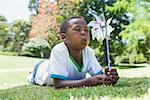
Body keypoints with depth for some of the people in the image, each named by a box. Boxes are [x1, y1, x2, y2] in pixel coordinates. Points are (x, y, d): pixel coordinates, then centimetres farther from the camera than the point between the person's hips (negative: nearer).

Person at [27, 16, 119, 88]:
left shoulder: (89, 51, -32)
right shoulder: (58, 51, -44)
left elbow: (99, 74, -28)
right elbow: (58, 84, -49)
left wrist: (108, 78, -52)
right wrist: (89, 81, -59)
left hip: (69, 78, 4)